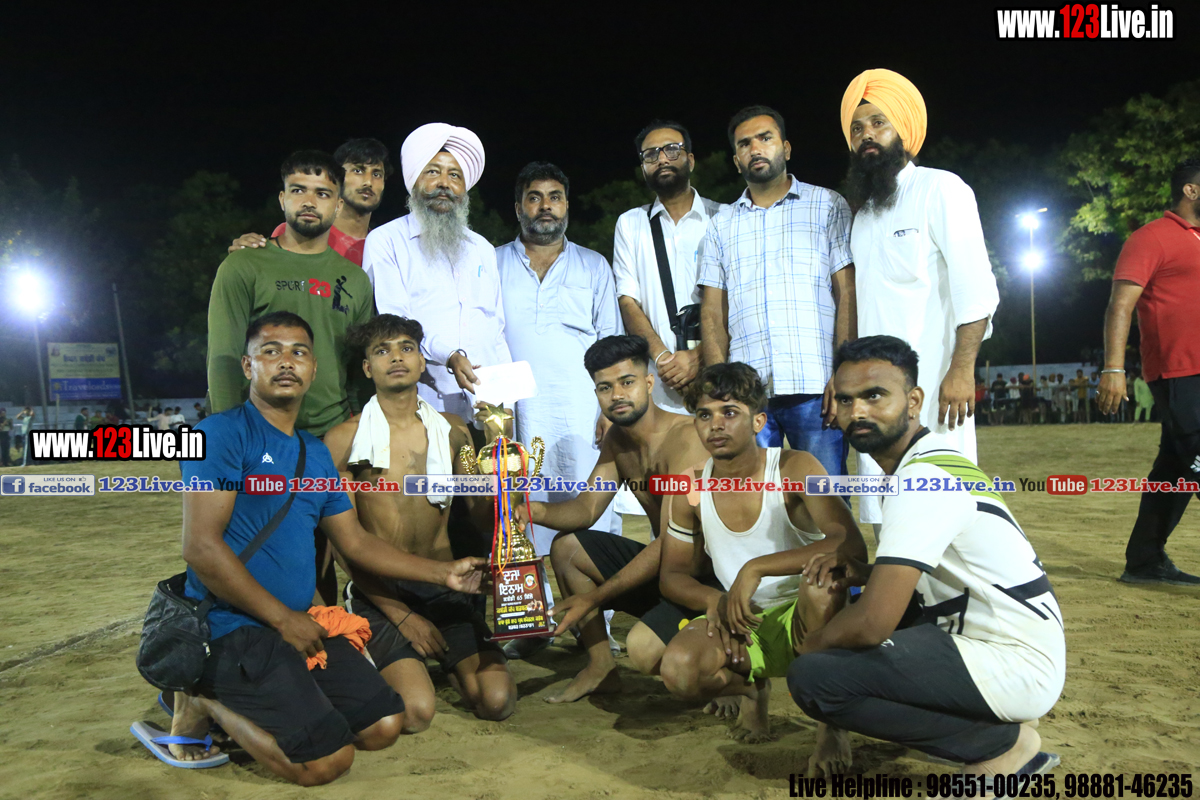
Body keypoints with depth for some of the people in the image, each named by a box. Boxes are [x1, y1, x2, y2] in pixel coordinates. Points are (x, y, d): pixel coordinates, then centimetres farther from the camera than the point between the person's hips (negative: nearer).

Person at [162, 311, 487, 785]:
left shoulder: (315, 453, 14)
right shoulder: (223, 434, -10)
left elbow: (355, 542, 17)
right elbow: (201, 547, -17)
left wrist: (444, 573, 11)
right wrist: (284, 619, -14)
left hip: (300, 626, 8)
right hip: (233, 629, -8)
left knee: (385, 725, 3)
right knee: (327, 759, -17)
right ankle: (207, 699, 5)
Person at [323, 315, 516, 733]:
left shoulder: (452, 432, 8)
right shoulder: (344, 440, -4)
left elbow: (485, 515, 10)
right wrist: (401, 615, -10)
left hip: (444, 588, 3)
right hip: (378, 592, -3)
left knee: (497, 700, -13)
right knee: (416, 711, -22)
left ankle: (446, 662, 18)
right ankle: (374, 661, 11)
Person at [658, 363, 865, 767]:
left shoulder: (795, 468, -15)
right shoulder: (690, 487, -3)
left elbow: (852, 546, -28)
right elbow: (671, 575, 6)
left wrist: (757, 568, -35)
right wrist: (715, 600, -17)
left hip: (803, 619, -3)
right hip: (741, 626, 3)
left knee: (822, 580, -37)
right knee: (679, 671, -27)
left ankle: (831, 726, -11)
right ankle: (754, 686, 12)